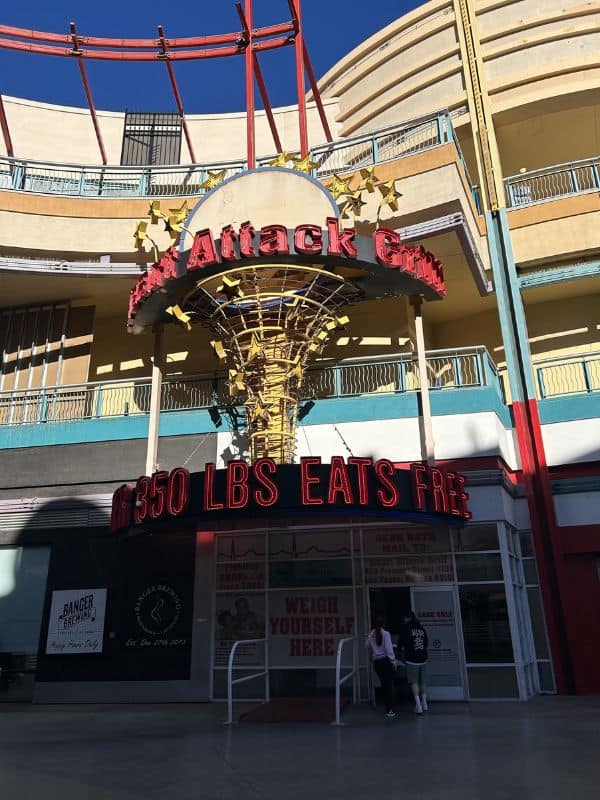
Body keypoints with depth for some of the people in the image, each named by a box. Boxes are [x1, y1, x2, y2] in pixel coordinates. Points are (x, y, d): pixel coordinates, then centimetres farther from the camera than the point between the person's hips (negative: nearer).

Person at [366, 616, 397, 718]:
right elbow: (389, 649, -15)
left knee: (384, 685, 14)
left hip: (376, 662, 5)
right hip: (386, 660, -5)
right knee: (389, 685, -2)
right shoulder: (386, 634, -11)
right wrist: (393, 661, -8)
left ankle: (388, 709, 19)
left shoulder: (371, 635, 2)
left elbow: (367, 645, 16)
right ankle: (390, 710, -10)